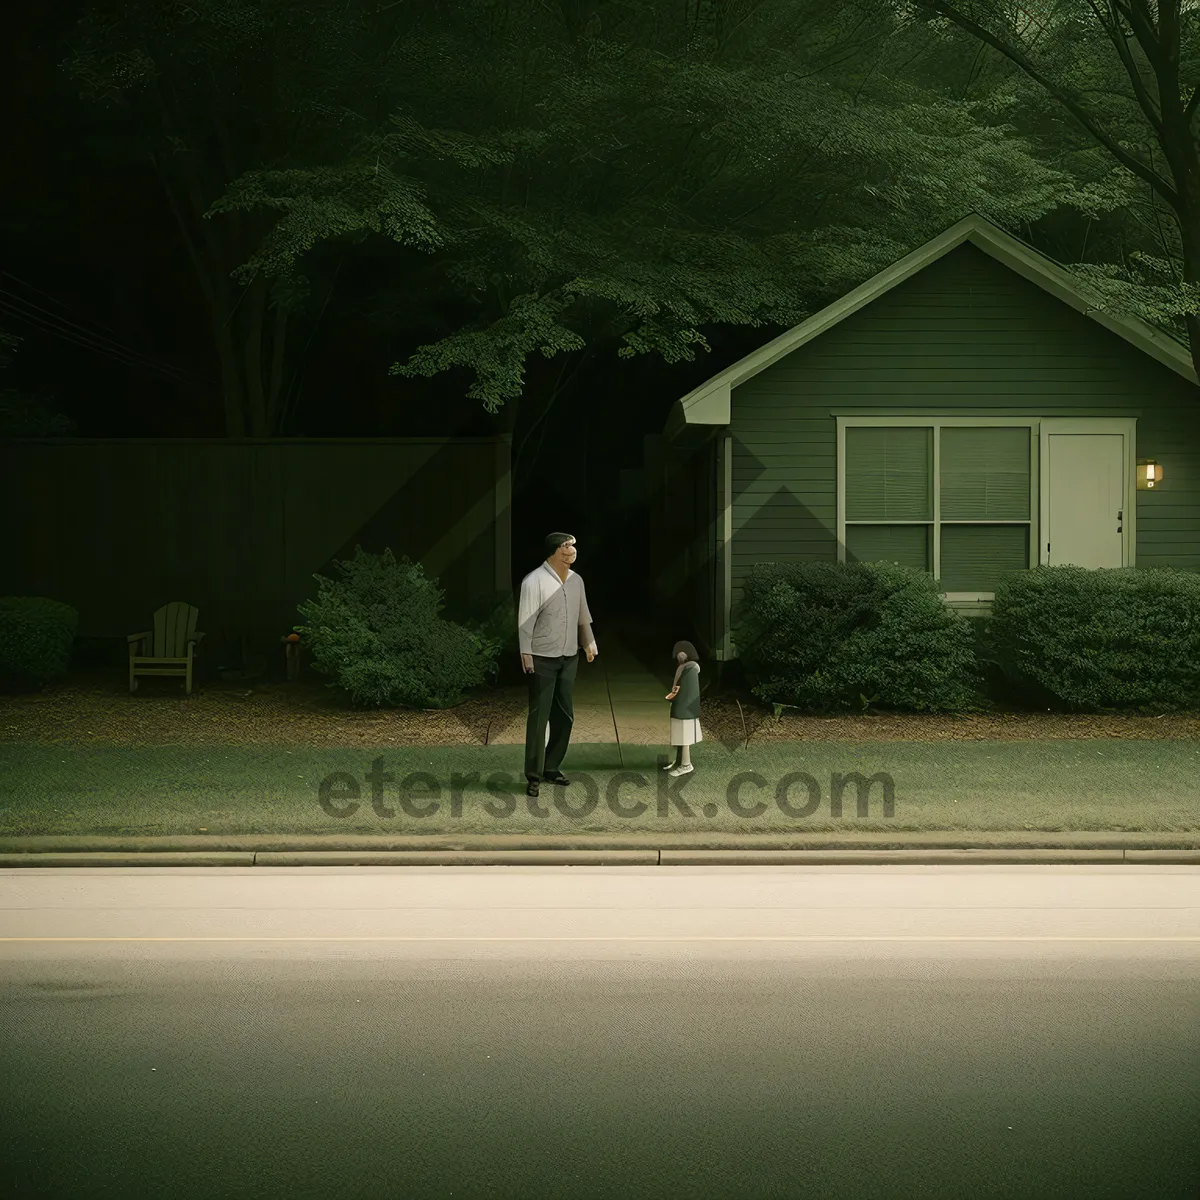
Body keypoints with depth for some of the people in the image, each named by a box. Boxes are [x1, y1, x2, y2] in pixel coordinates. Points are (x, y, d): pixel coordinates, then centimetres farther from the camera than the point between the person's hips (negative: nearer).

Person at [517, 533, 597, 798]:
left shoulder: (576, 581, 7)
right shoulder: (534, 581, -13)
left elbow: (583, 616, 17)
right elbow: (526, 620, -16)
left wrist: (589, 643, 16)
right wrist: (526, 654, -20)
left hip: (569, 658, 6)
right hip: (543, 659, -6)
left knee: (564, 715, 9)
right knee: (539, 716, -5)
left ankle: (551, 767, 21)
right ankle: (533, 775, -2)